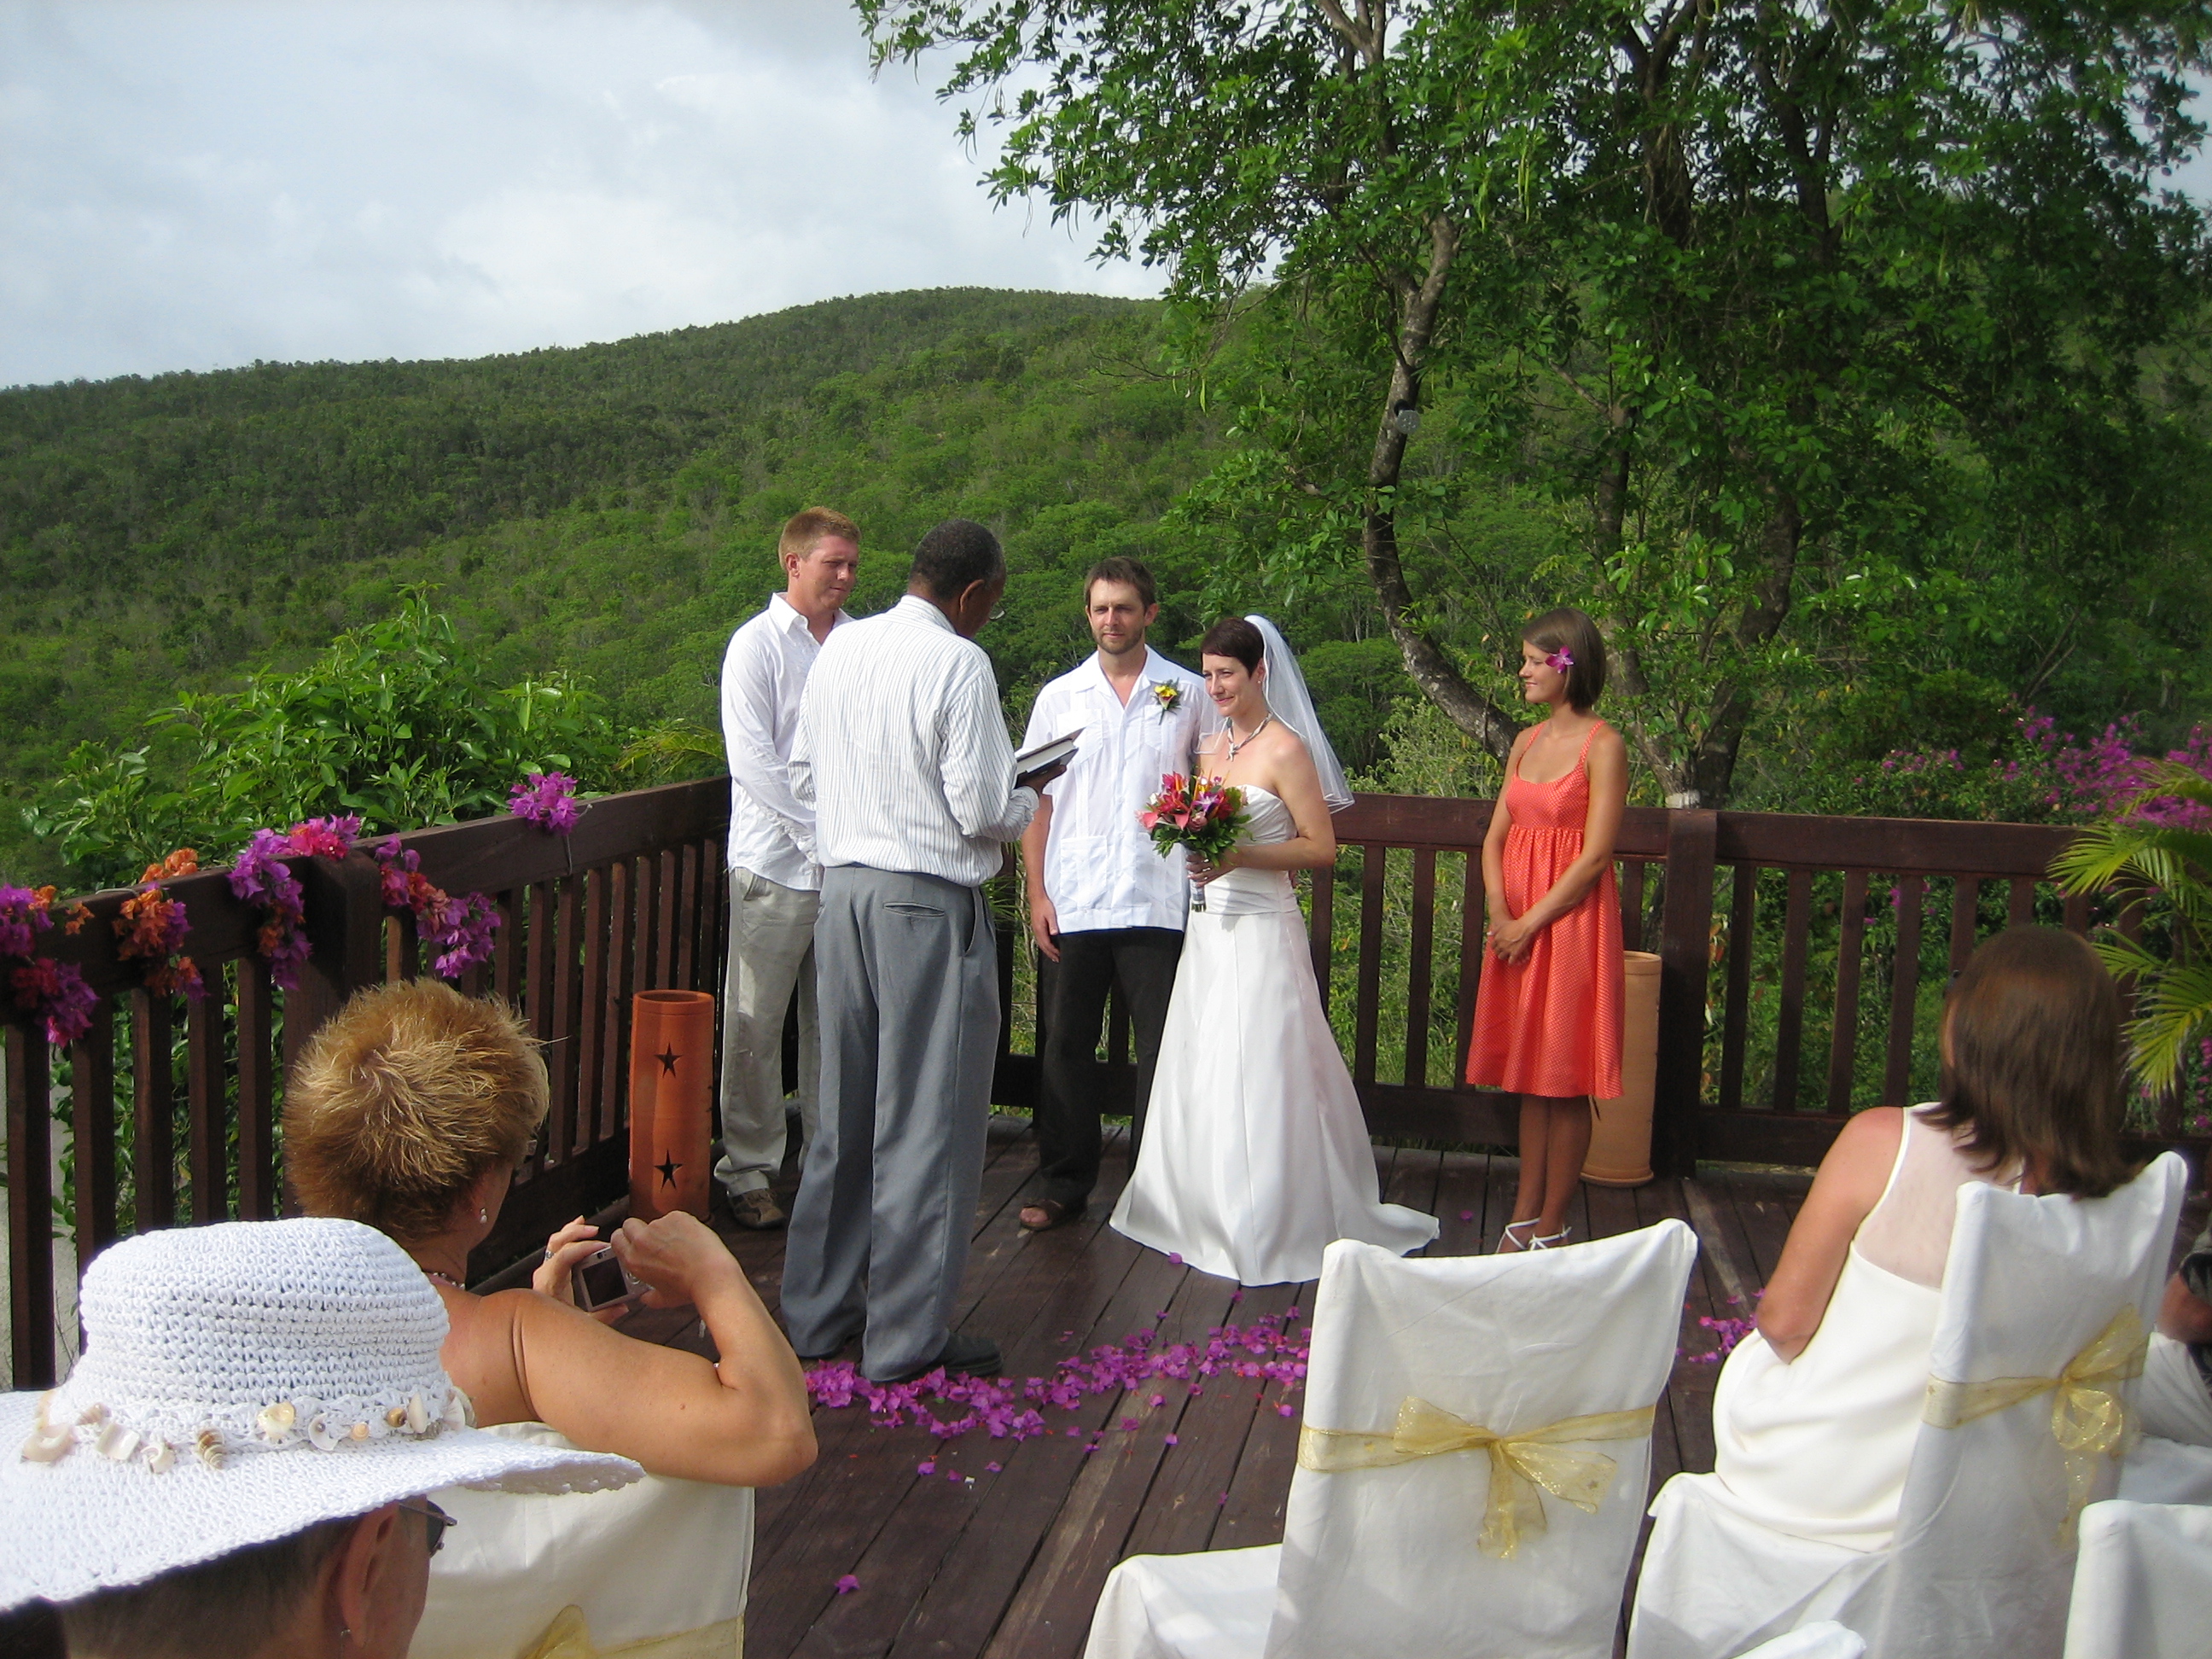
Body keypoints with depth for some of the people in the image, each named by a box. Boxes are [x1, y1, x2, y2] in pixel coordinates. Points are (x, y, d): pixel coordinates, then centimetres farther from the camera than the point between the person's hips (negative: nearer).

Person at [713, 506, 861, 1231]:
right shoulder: (758, 644, -2)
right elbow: (752, 760, -9)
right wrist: (820, 834, -13)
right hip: (776, 864, -3)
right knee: (755, 1022, 2)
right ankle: (748, 1171, 13)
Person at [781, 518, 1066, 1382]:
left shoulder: (841, 647, 8)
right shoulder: (958, 663, -13)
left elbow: (803, 774, 15)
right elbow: (982, 812, -15)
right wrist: (1030, 793, 5)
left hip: (844, 888, 7)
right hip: (928, 904, -7)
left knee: (843, 1111, 17)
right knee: (927, 1122, 3)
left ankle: (817, 1310, 27)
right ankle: (906, 1337, 11)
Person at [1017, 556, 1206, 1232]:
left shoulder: (1190, 694, 7)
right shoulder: (1059, 697, 9)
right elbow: (1036, 800, 8)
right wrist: (1036, 892, 0)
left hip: (1158, 902, -1)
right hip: (1071, 903, 1)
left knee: (1162, 1047, 2)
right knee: (1066, 1046, 7)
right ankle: (1064, 1186, 18)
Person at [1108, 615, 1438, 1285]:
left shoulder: (1285, 750, -10)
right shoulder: (1208, 747, 12)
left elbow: (1322, 849, -12)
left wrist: (1241, 858, -21)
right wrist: (1190, 845, 2)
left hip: (1262, 930, -7)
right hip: (1207, 928, 7)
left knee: (1258, 1081, -3)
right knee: (1200, 1075, 11)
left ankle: (1273, 1231, 8)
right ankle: (1205, 1212, 23)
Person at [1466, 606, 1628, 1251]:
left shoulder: (1603, 746, -10)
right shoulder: (1526, 743, 12)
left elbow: (1594, 857, -14)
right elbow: (1495, 837, 9)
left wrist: (1530, 924, -14)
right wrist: (1500, 913, -7)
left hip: (1569, 919, -7)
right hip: (1517, 924, 7)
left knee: (1565, 1082, 0)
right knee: (1530, 1078, 12)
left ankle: (1551, 1229, 9)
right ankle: (1524, 1216, 19)